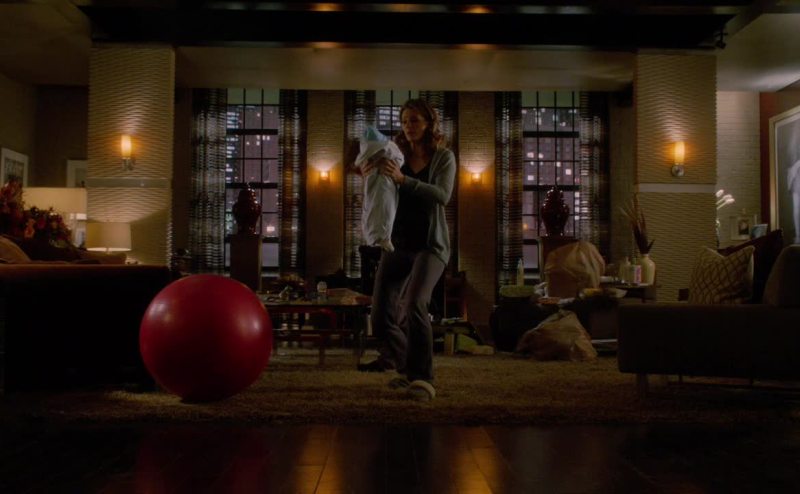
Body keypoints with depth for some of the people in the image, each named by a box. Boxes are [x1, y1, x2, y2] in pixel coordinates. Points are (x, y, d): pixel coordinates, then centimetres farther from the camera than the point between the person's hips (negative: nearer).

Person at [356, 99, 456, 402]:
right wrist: (370, 175, -19)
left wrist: (402, 179, -29)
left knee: (414, 304, -27)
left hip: (430, 244, -4)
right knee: (381, 316, 1)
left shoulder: (444, 157, -1)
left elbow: (442, 195, -16)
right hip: (397, 244, 4)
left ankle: (423, 378, -21)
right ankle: (407, 368, 24)